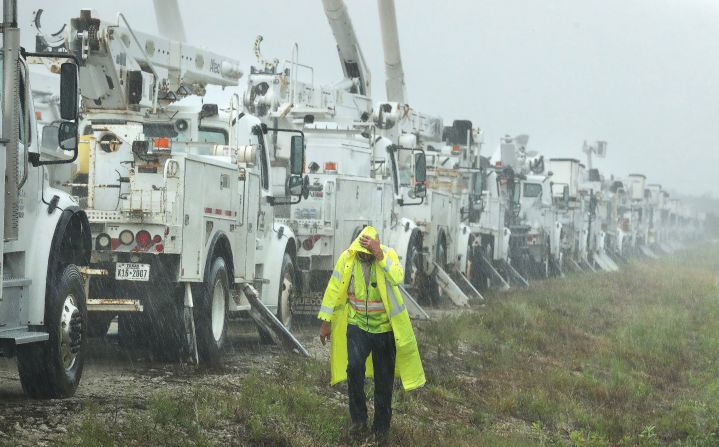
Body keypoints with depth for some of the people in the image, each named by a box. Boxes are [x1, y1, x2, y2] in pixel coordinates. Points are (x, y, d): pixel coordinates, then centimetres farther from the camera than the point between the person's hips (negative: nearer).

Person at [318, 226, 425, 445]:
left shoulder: (388, 255, -12)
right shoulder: (347, 258, -8)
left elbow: (398, 278, -31)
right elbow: (334, 289, 0)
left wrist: (380, 256, -40)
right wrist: (326, 322, 2)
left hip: (384, 328, 0)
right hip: (357, 325, 0)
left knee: (384, 379, 8)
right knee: (354, 367, -22)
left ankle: (381, 428, 25)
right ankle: (358, 420, -7)